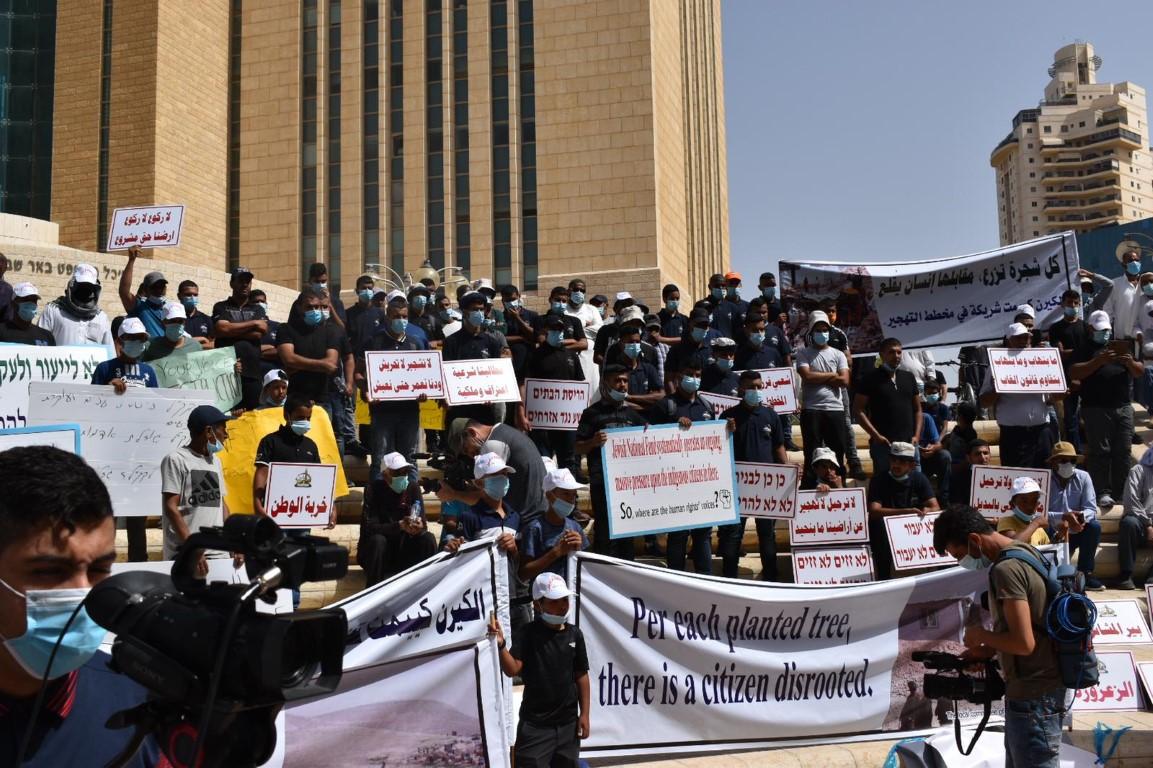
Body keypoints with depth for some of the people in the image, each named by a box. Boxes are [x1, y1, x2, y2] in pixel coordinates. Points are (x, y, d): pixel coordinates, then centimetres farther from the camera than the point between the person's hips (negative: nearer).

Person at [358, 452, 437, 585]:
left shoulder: (413, 487, -3)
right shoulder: (374, 489, -14)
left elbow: (422, 520, -7)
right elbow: (370, 527, -23)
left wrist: (420, 526, -33)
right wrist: (399, 525, -38)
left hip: (403, 549, 3)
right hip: (378, 549, -3)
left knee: (428, 538, -22)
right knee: (378, 540, -34)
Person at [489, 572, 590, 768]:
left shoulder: (574, 634, 0)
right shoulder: (529, 634, -10)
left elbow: (581, 675, 6)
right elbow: (512, 670, -19)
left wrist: (584, 713, 5)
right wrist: (500, 645, -36)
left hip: (568, 721, 4)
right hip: (535, 723, -4)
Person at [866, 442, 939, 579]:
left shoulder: (919, 479, 2)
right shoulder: (879, 480, -9)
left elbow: (935, 507, -6)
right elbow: (874, 511, -23)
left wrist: (927, 511, -32)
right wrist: (906, 511, -35)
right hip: (885, 532, -2)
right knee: (879, 522, -35)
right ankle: (883, 579, -25)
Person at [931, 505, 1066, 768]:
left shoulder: (1005, 569, -22)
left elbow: (1024, 643, -26)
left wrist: (981, 634, -10)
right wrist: (991, 649, 9)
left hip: (1033, 695, -10)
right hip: (1041, 686, 10)